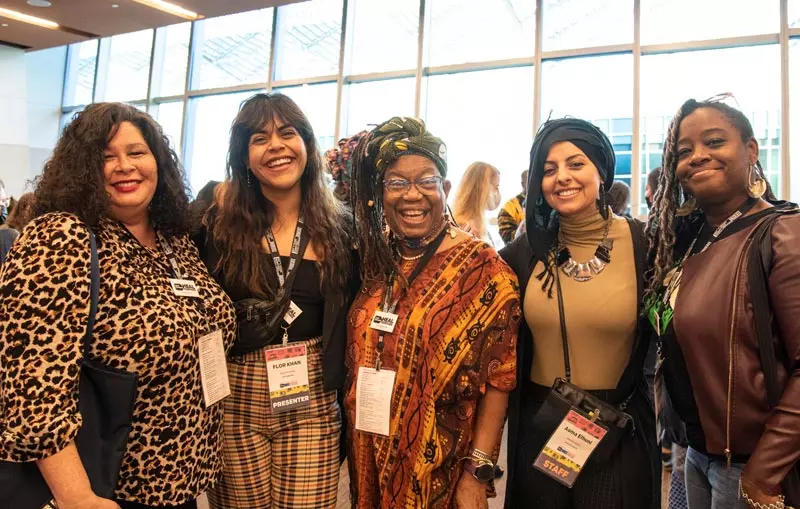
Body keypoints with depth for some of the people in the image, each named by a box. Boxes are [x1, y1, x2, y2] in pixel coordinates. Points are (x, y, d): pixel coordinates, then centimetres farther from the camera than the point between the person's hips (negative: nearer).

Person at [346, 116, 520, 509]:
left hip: (442, 468, -4)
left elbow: (497, 379, -13)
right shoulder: (373, 260, 2)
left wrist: (478, 472, -15)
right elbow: (354, 362, 8)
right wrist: (351, 443, 6)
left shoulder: (482, 269, -12)